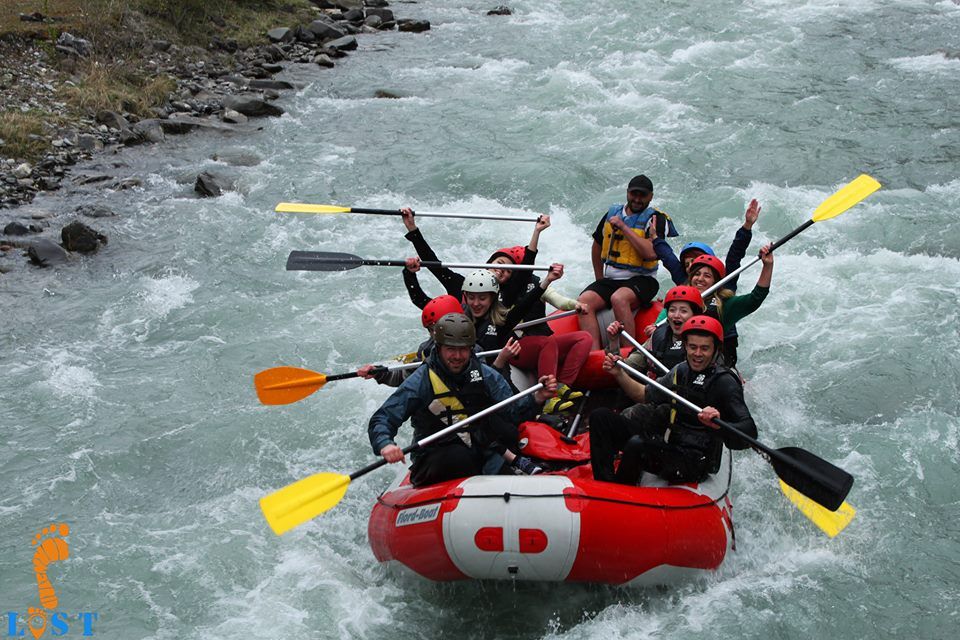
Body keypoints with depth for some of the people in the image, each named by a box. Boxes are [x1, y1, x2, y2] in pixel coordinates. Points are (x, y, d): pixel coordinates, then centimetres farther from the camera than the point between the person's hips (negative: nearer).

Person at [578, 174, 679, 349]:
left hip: (641, 281, -5)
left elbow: (651, 253, -22)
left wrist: (624, 227, -17)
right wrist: (600, 280, 20)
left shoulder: (656, 219, -6)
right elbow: (597, 247, 26)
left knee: (618, 299, -37)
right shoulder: (612, 213, 12)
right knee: (584, 302, -22)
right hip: (609, 280, 5)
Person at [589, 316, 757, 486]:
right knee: (600, 417, 1)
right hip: (668, 445, 8)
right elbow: (646, 395, 21)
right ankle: (605, 484, -11)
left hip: (693, 464, -8)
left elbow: (749, 432, -23)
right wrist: (619, 374, 6)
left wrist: (718, 425, -42)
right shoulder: (680, 371, 7)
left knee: (637, 444, -34)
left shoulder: (724, 382, -13)